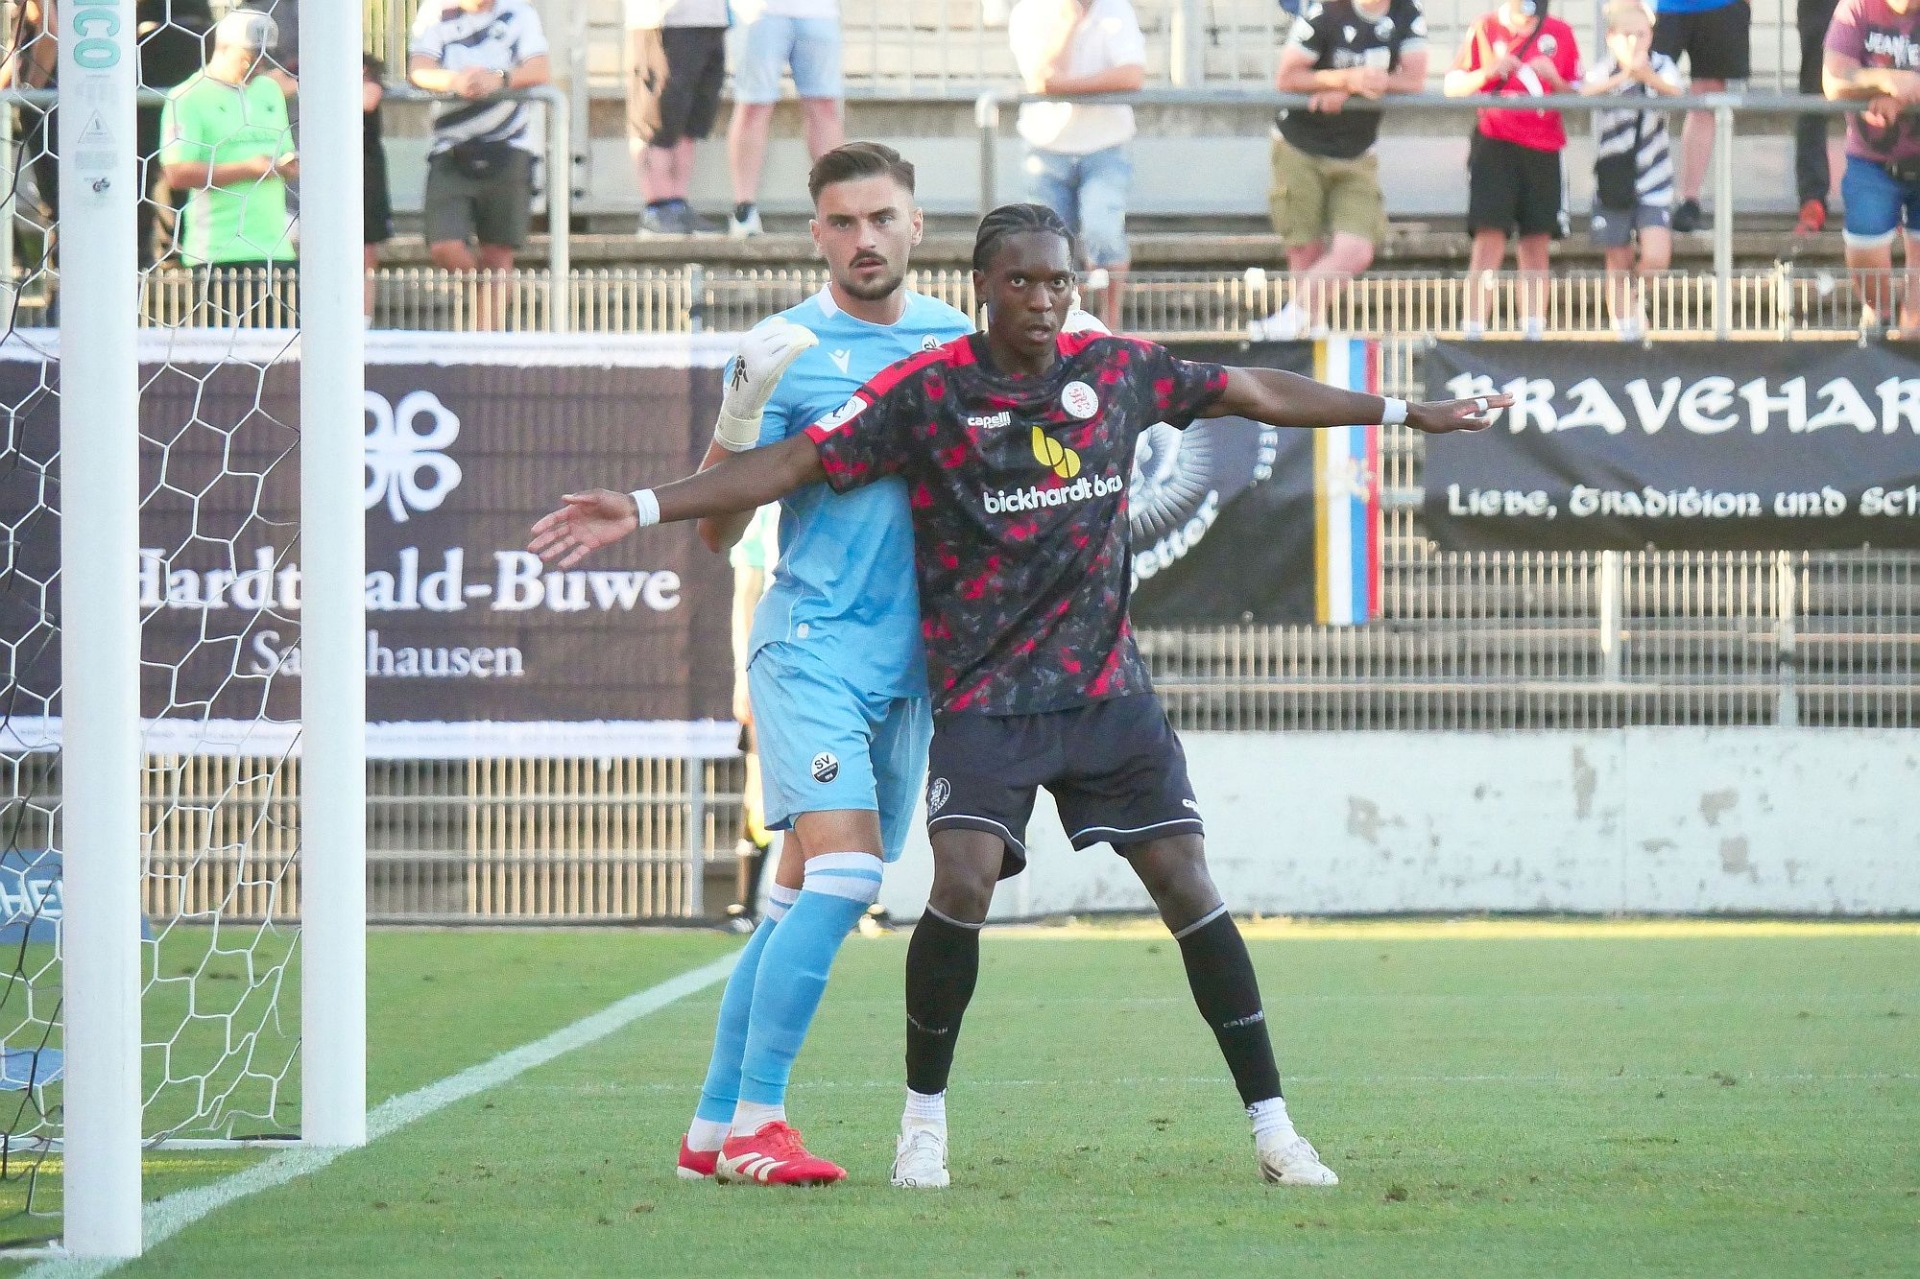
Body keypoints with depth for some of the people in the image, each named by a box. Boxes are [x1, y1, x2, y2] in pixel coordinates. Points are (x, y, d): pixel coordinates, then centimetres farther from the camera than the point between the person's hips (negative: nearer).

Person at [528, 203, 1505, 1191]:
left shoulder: (1117, 370, 3)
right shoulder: (926, 392, -7)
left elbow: (1254, 393, 16)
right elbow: (796, 461, -10)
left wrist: (1407, 413, 23)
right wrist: (643, 508, -19)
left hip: (1106, 686, 3)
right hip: (983, 694, -3)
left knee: (1185, 884, -3)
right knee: (963, 882, -20)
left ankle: (1271, 1126, 6)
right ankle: (923, 1116, 1)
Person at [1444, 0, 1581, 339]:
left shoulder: (1560, 34, 7)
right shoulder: (1485, 29, 3)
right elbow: (1453, 87, 3)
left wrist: (1554, 79, -10)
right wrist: (1489, 72, -14)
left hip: (1544, 149, 2)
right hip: (1495, 146, -2)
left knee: (1536, 245, 2)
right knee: (1489, 238, -11)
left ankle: (1533, 330, 5)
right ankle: (1473, 328, -13)